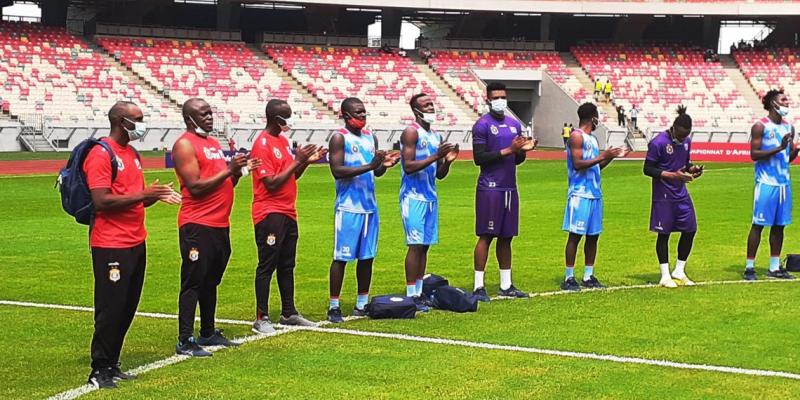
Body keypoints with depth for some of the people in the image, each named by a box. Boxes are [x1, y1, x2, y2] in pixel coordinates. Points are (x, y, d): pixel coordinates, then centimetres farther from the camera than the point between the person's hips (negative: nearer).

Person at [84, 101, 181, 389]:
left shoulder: (132, 154, 16)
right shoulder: (101, 154, -12)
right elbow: (101, 201, -20)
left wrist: (157, 195, 4)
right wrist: (143, 194, -19)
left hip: (136, 243, 9)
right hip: (111, 245, -9)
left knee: (127, 308, 10)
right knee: (110, 309, -6)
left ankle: (111, 365, 18)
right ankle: (99, 371, 2)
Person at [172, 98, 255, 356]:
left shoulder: (214, 143, 18)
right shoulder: (185, 145, -10)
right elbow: (195, 187, -18)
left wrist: (238, 172, 3)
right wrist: (229, 170, -17)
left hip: (220, 224, 9)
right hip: (197, 226, -9)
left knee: (211, 281, 15)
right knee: (193, 282, -7)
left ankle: (208, 333, 25)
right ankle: (185, 341, -6)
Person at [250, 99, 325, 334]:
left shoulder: (283, 140, 14)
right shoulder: (262, 145, -14)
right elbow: (271, 183, -19)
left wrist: (306, 161, 4)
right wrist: (297, 161, -16)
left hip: (287, 213, 9)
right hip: (269, 214, -9)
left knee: (287, 265, 13)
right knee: (267, 265, -5)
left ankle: (289, 313, 21)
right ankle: (262, 318, -1)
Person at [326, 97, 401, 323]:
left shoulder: (371, 138, 14)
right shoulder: (339, 138, -7)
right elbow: (337, 171, -17)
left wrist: (385, 165, -5)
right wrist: (369, 166, -23)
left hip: (370, 206, 7)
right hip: (348, 208, -7)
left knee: (367, 257, 9)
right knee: (341, 257, -3)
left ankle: (362, 304, 17)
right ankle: (333, 307, 2)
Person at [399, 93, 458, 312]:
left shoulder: (436, 136, 15)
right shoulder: (411, 133, -9)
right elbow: (408, 167, -18)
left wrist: (447, 160, -2)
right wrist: (435, 157, -22)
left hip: (430, 197, 8)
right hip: (414, 197, -8)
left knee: (425, 245, 8)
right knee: (416, 245, -9)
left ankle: (419, 291, 13)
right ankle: (411, 295, -6)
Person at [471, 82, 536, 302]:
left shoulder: (515, 125, 14)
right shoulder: (482, 125, -7)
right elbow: (479, 158, -15)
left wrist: (523, 150, -3)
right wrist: (508, 150, -19)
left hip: (510, 188, 7)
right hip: (490, 189, -7)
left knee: (506, 237, 10)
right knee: (486, 236, -6)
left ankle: (506, 285, 16)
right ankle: (478, 286, -3)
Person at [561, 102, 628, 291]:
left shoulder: (592, 138, 19)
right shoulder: (577, 136, -9)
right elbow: (577, 164, -18)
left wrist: (612, 156, 14)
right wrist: (603, 156, -20)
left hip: (594, 194, 9)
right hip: (580, 194, -9)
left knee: (593, 235, 9)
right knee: (575, 235, -6)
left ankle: (588, 276, 15)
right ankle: (569, 278, -2)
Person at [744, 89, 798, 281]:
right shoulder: (760, 126, -8)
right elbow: (754, 154, -14)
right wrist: (778, 148, -21)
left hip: (784, 182, 7)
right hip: (766, 183, -7)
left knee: (779, 225, 8)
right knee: (758, 224, -4)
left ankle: (774, 268, 15)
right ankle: (749, 268, 2)